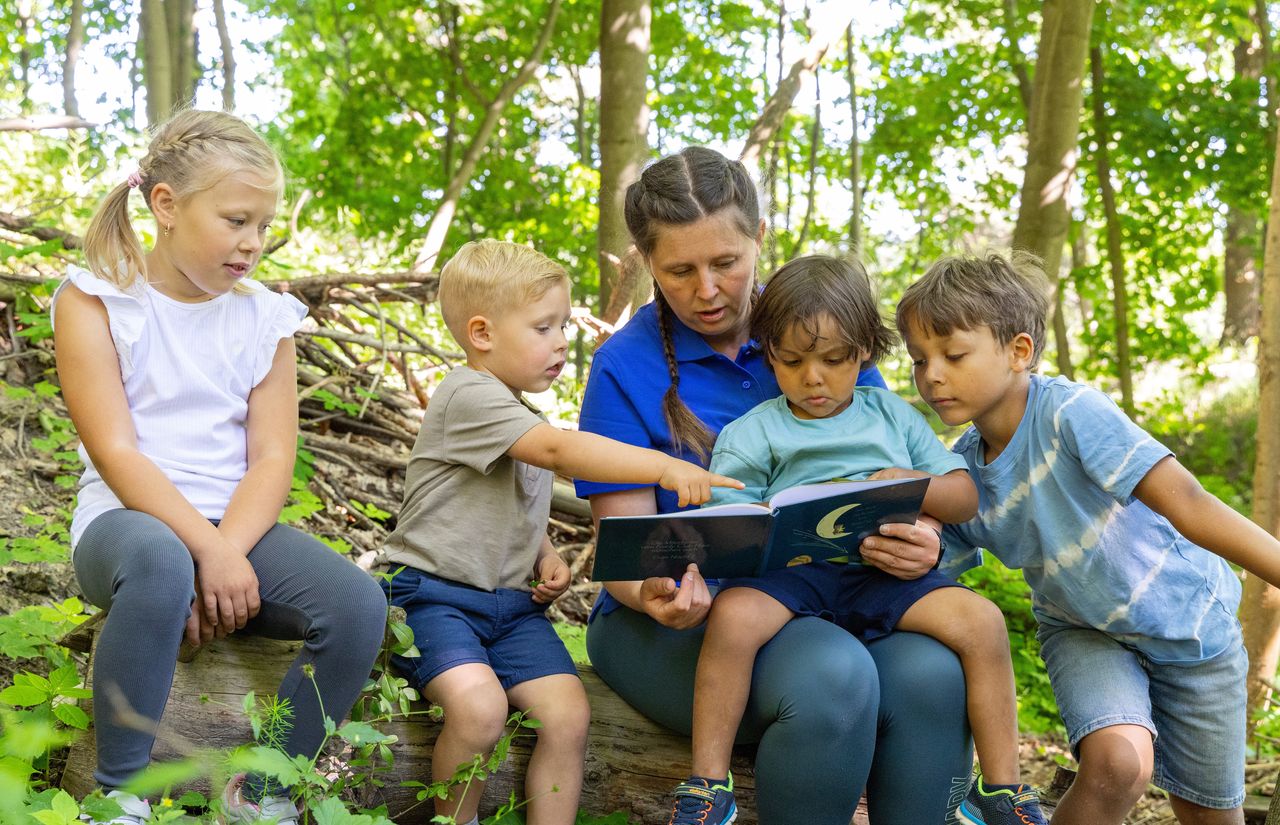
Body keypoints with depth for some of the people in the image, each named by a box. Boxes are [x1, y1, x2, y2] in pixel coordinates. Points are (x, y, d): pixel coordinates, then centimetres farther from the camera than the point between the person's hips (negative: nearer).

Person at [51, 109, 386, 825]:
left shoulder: (265, 319, 11)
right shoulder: (96, 302, -1)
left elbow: (273, 458, 1)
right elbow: (116, 452, -11)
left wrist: (227, 552, -19)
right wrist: (207, 552, -23)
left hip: (239, 526, 4)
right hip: (128, 519, -4)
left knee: (358, 605, -23)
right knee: (160, 563, -41)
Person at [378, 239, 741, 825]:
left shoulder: (522, 415, 19)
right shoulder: (469, 397, -12)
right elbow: (559, 450, -27)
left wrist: (546, 556, 8)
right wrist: (666, 467, -34)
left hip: (512, 603, 8)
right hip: (435, 594, -8)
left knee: (568, 714, -14)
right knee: (479, 705, -31)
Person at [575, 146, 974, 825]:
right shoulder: (625, 368, -1)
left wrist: (921, 542, -17)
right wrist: (655, 592, -30)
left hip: (824, 604, 3)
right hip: (678, 617, -3)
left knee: (931, 673, -30)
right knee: (833, 678, -35)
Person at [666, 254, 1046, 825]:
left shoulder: (891, 414, 20)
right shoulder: (752, 435, 13)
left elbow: (966, 498, 16)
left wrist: (914, 485, -5)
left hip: (886, 571, 2)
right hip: (791, 572, -2)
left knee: (981, 620, -23)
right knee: (733, 613, -34)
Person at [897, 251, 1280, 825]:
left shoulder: (1070, 412, -29)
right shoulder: (959, 475, -12)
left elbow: (1183, 502, -35)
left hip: (1187, 617, -2)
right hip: (1084, 630, 2)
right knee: (1118, 762, -27)